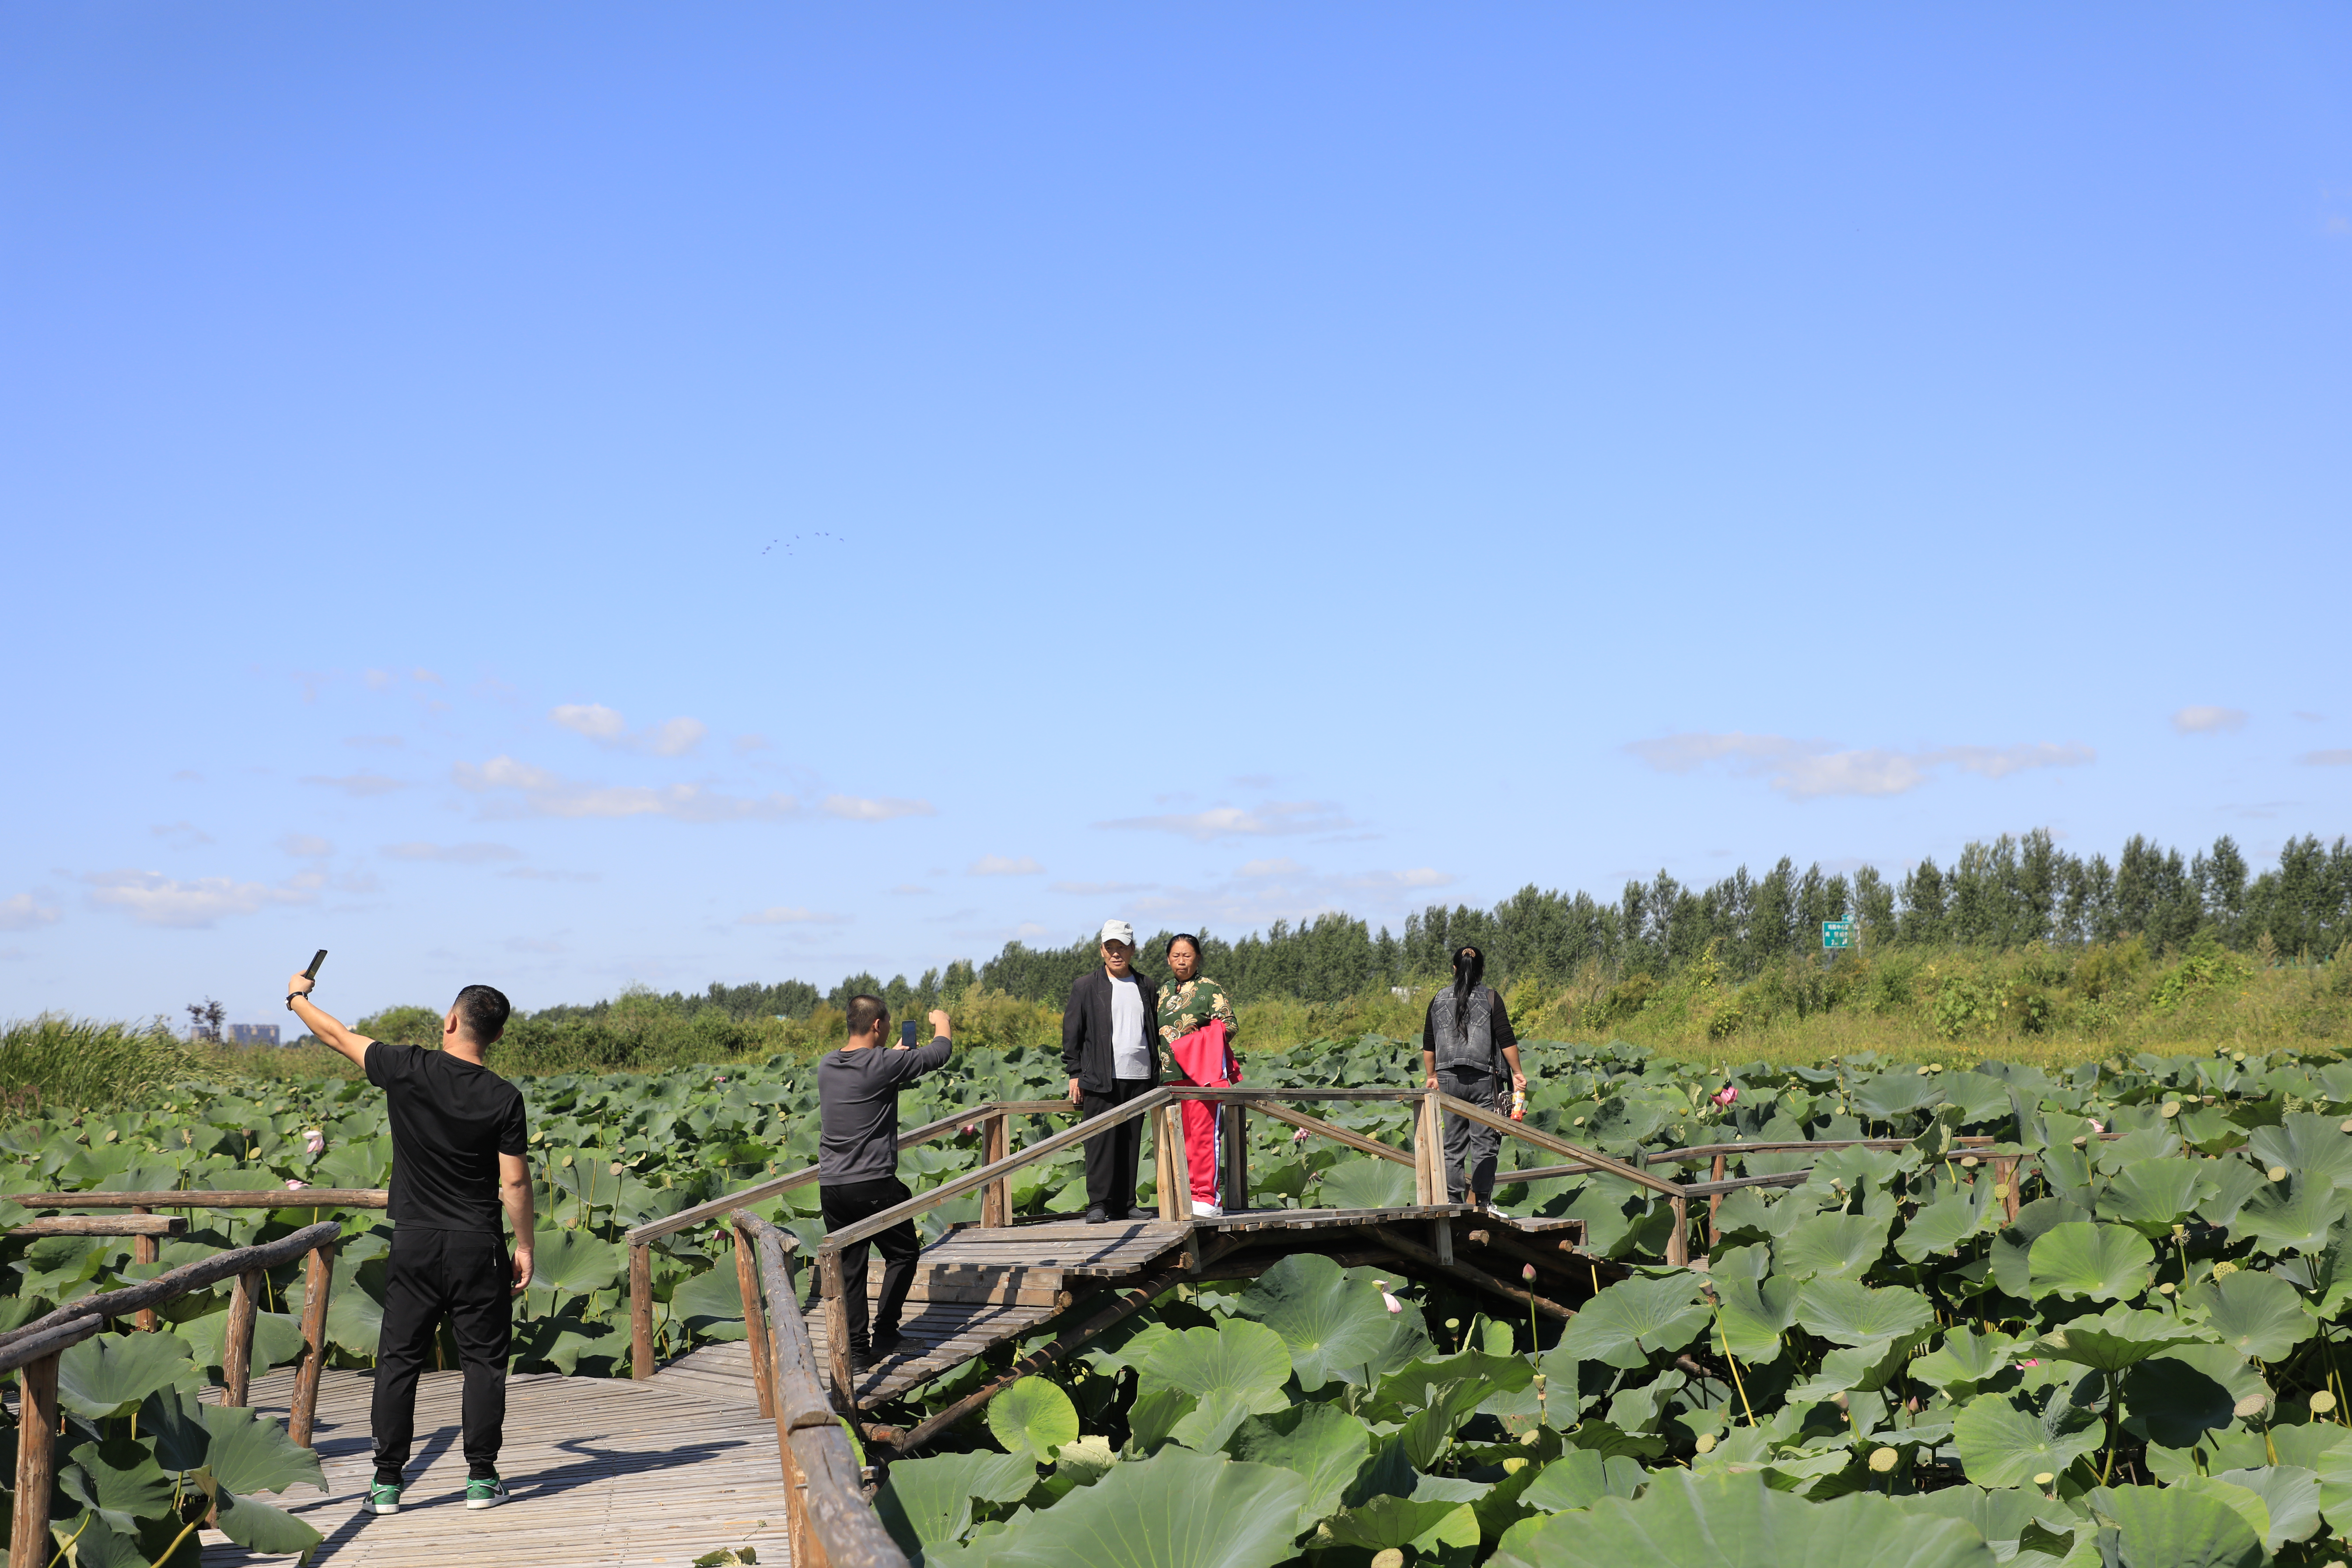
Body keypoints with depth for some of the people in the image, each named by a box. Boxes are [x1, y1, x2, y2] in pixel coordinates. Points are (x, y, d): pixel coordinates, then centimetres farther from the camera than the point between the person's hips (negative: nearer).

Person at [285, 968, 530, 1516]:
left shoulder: (406, 1070, -7)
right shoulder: (503, 1098, -9)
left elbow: (338, 1036, 8)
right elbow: (515, 1183, -7)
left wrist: (298, 997, 26)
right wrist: (525, 1246, 4)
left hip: (414, 1243, 1)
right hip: (477, 1246, -1)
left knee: (399, 1358, 8)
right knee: (483, 1359, 6)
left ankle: (388, 1481, 10)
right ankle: (481, 1478, 5)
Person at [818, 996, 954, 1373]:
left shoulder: (827, 1066, 6)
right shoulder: (884, 1065, -12)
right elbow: (940, 1052, 0)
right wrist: (941, 1021, 21)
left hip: (830, 1186, 5)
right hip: (874, 1184, -5)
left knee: (848, 1268, 10)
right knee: (903, 1254, 16)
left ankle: (856, 1351, 10)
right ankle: (884, 1331, 12)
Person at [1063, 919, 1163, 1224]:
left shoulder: (1147, 989, 15)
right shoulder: (1086, 987, 6)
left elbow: (1156, 1033, 18)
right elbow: (1072, 1033, 5)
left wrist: (1157, 1077, 13)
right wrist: (1075, 1074, -2)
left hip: (1139, 1078, 3)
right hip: (1101, 1081, -3)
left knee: (1131, 1144, 3)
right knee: (1101, 1141, -7)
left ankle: (1124, 1205, 8)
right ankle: (1097, 1205, -5)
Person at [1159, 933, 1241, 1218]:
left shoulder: (1210, 988, 1)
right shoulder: (1164, 992, 17)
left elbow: (1230, 1024, -5)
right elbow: (1156, 1032, 22)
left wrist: (1198, 1041, -12)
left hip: (1203, 1070, -5)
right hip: (1172, 1074, 6)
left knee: (1203, 1132, -10)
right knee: (1181, 1136, 6)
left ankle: (1206, 1197, -9)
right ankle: (1189, 1195, 12)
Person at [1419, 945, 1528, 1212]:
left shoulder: (1439, 1000, 7)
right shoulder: (1490, 998, -3)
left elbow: (1428, 1044, 11)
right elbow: (1506, 1039, -6)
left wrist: (1431, 1075, 22)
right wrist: (1517, 1073, 2)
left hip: (1449, 1079, 3)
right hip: (1483, 1079, -3)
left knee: (1454, 1144, 9)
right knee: (1484, 1143, 0)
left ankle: (1452, 1200, 8)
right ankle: (1482, 1202, -3)